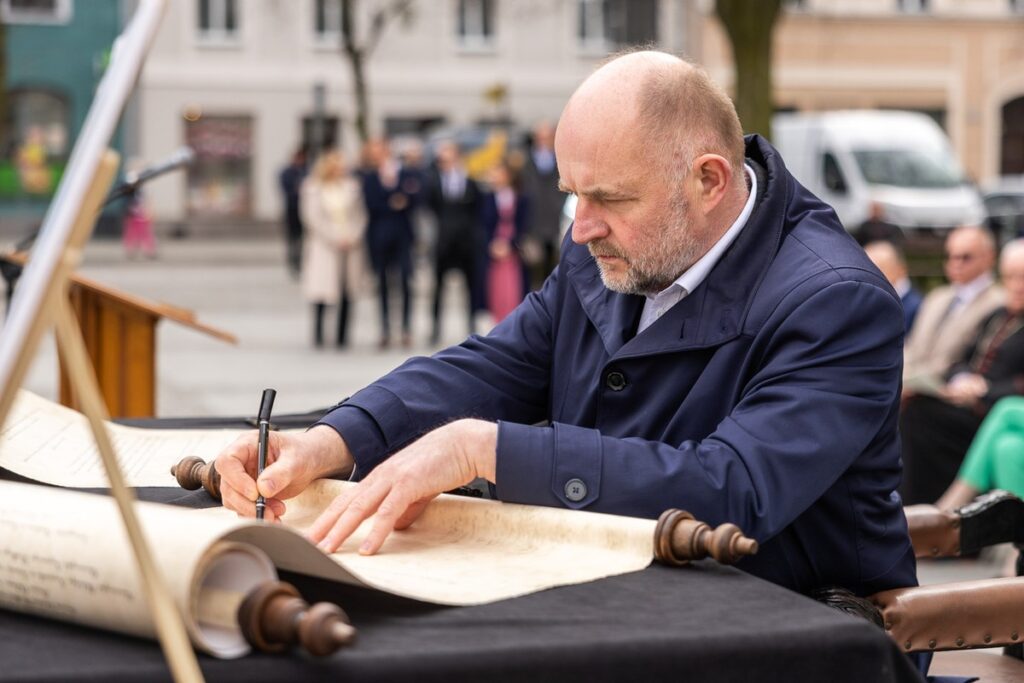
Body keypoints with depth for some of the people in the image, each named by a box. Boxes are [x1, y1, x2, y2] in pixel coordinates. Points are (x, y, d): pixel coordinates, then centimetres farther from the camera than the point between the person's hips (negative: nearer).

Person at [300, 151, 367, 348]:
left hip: (350, 245, 3)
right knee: (321, 290, -7)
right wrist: (335, 238, -10)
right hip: (323, 245, -3)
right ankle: (318, 334, 3)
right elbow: (313, 217, -6)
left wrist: (352, 236, -5)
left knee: (347, 291, 2)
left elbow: (360, 214, 7)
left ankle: (342, 335, 9)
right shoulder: (312, 188, -4)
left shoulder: (352, 186, 3)